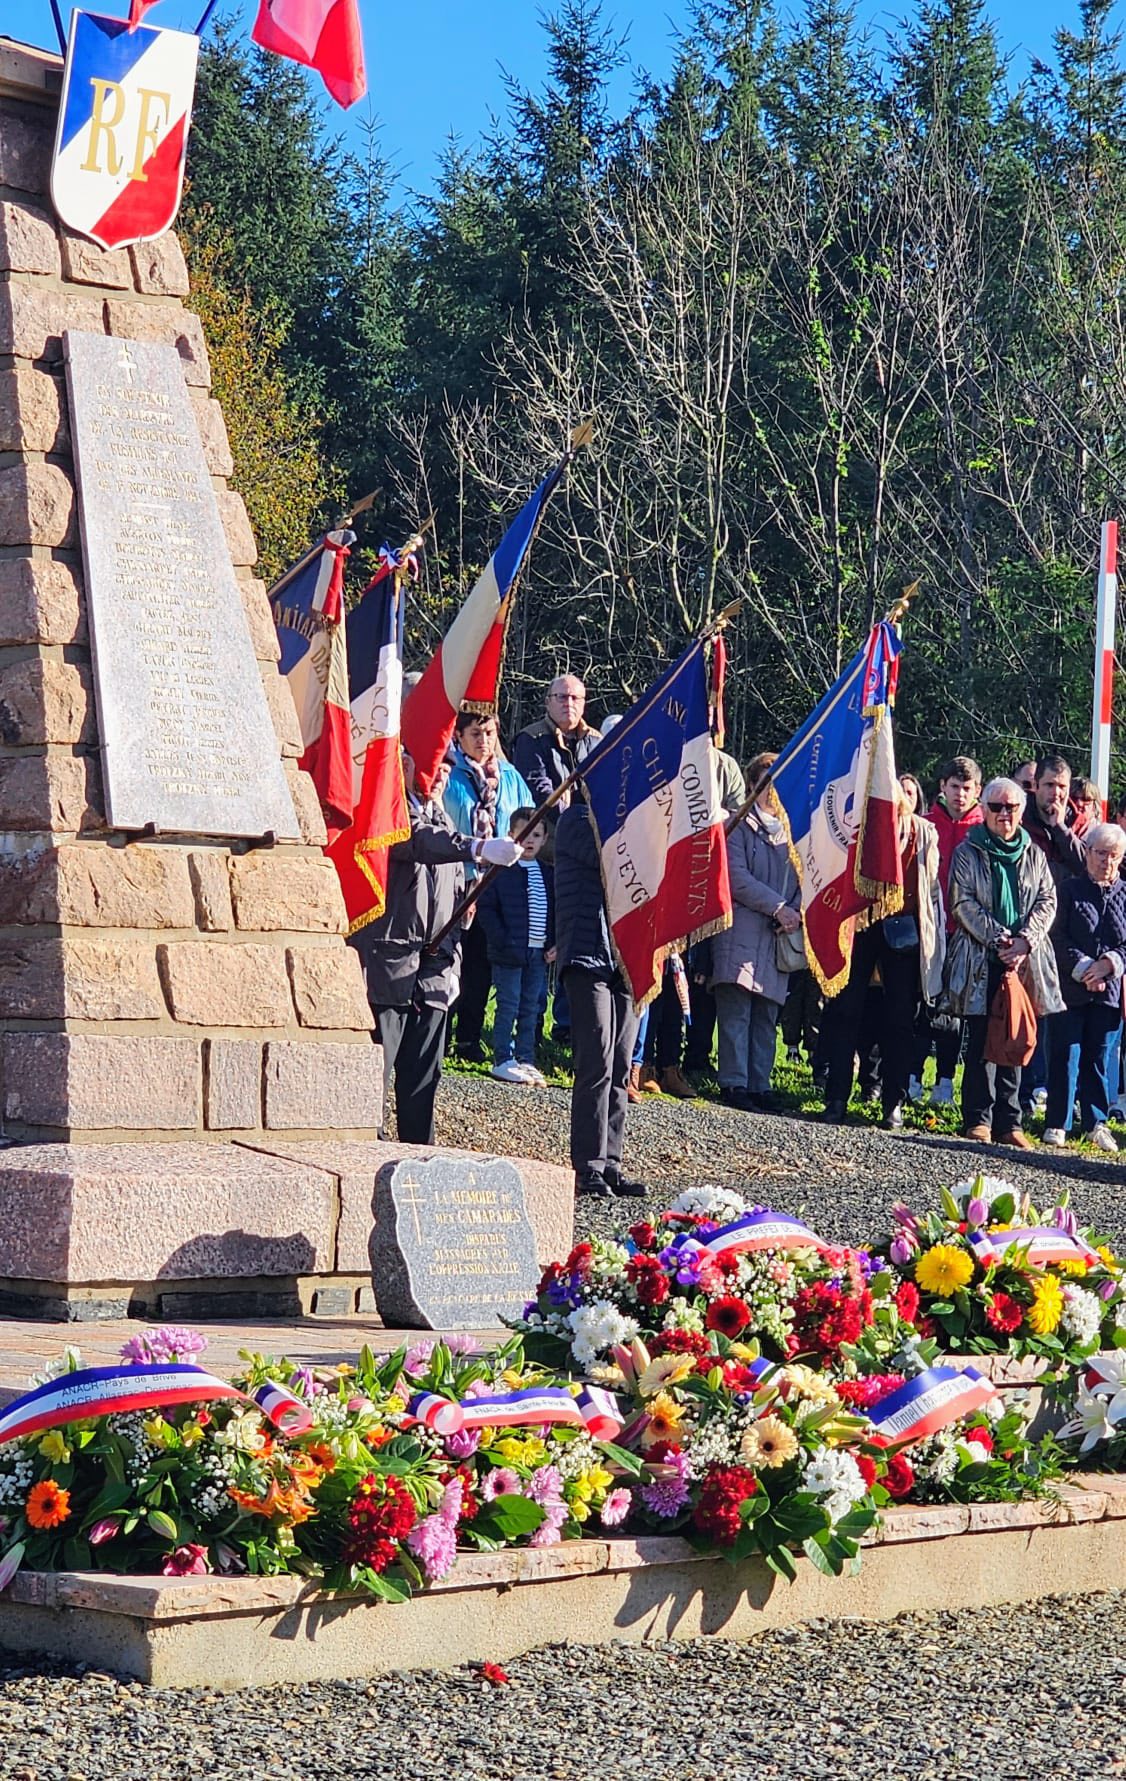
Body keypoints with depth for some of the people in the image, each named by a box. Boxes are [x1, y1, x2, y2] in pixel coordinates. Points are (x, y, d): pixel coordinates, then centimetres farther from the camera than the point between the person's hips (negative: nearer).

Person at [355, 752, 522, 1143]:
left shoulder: (444, 823, 22)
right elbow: (420, 842, -26)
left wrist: (452, 963, 13)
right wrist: (480, 849, -41)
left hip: (432, 973, 7)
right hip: (386, 963, -7)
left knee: (422, 1075, 8)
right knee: (375, 1069, -6)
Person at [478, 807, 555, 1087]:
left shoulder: (548, 874, 11)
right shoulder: (501, 871, -5)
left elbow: (556, 911, 15)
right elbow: (487, 908, -8)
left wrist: (557, 944, 3)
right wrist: (502, 942, -15)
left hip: (540, 953, 5)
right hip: (509, 953, -5)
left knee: (531, 1009, 10)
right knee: (508, 1008, -1)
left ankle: (525, 1060, 16)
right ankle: (503, 1061, 4)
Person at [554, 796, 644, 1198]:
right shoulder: (579, 818, -3)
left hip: (625, 959, 7)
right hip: (589, 955, -7)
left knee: (619, 1069, 6)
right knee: (597, 1063, -12)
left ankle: (610, 1163, 8)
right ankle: (588, 1167, -11)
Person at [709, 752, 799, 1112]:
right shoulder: (738, 826, 2)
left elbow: (803, 880, 17)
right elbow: (737, 878, -8)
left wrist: (794, 913, -3)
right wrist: (778, 907, -13)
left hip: (779, 936, 5)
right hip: (741, 930, -5)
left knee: (767, 1015, 5)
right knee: (736, 1011, -8)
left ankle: (759, 1085, 7)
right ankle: (734, 1084, -6)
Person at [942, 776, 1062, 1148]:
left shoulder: (1034, 854, 13)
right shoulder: (967, 853, 5)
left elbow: (1047, 902, 8)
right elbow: (963, 902, -4)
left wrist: (1024, 941, -9)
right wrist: (998, 939, -13)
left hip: (1023, 960, 3)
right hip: (980, 962, -3)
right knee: (980, 1041, -3)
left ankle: (1008, 1121, 5)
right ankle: (978, 1118, -1)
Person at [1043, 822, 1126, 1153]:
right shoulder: (1069, 891, 3)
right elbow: (1059, 938, -3)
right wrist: (1083, 969, -13)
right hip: (1069, 988, -2)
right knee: (1065, 1056, -1)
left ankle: (1097, 1123, 15)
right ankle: (1057, 1124, 4)